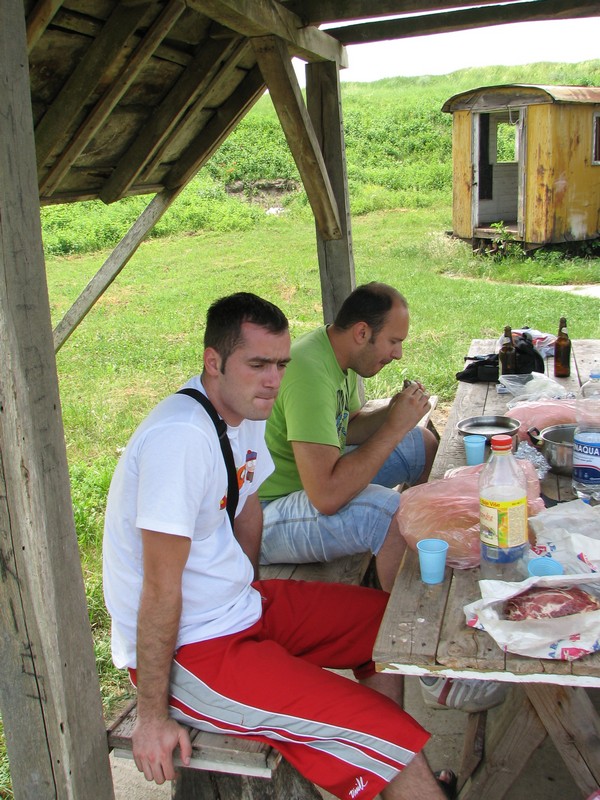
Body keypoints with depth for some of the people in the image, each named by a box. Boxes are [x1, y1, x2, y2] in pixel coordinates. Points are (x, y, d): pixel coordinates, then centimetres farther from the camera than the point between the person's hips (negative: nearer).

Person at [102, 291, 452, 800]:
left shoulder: (245, 410, 1)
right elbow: (160, 590, -24)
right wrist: (154, 716, -17)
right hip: (188, 648, -9)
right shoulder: (181, 437, -28)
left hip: (240, 608, 9)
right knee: (373, 725, -13)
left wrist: (247, 601, 17)